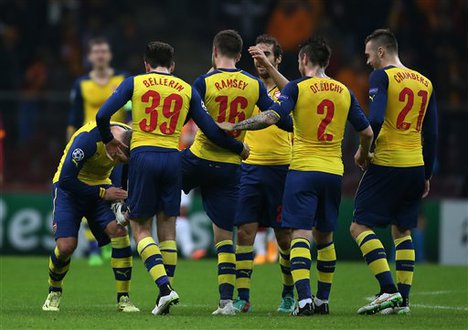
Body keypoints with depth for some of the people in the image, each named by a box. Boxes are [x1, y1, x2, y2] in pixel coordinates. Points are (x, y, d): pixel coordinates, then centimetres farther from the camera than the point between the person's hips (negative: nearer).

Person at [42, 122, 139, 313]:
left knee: (119, 231, -20)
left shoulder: (132, 138, -14)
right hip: (70, 188, -4)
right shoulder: (88, 138, -33)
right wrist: (103, 193, -27)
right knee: (66, 245, -18)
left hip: (101, 186, 4)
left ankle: (123, 298, -11)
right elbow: (65, 180, -28)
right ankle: (54, 291, 14)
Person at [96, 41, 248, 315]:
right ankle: (165, 295, 7)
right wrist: (239, 148, 21)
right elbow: (211, 130, 6)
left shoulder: (134, 83, 6)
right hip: (172, 158, 2)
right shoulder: (187, 90, 10)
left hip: (142, 157, -2)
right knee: (167, 228, 10)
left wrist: (109, 140, 16)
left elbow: (103, 115, -3)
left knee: (141, 228, 3)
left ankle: (165, 287, -15)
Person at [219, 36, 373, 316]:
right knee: (325, 235, 16)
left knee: (301, 234, -8)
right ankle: (323, 300, 21)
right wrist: (363, 155, 33)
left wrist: (234, 127, -8)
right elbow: (367, 132, 12)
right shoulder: (344, 92, 9)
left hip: (303, 169, -4)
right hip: (333, 171, 4)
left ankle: (305, 298, -22)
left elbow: (271, 117, -17)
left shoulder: (297, 87, -4)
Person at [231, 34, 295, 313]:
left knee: (285, 236, 4)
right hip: (250, 168, 2)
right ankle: (243, 297, -4)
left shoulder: (286, 90, 2)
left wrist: (269, 67, -32)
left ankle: (289, 293, 22)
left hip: (281, 169, -2)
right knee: (245, 232, -7)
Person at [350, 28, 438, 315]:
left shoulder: (382, 76, -6)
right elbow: (431, 134, 14)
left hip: (387, 163, -7)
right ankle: (403, 298, 9)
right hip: (416, 166, 7)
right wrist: (427, 175, 18)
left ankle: (389, 290, -14)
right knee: (402, 231, 16)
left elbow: (375, 120, -18)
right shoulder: (425, 82, 13)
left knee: (360, 226, -3)